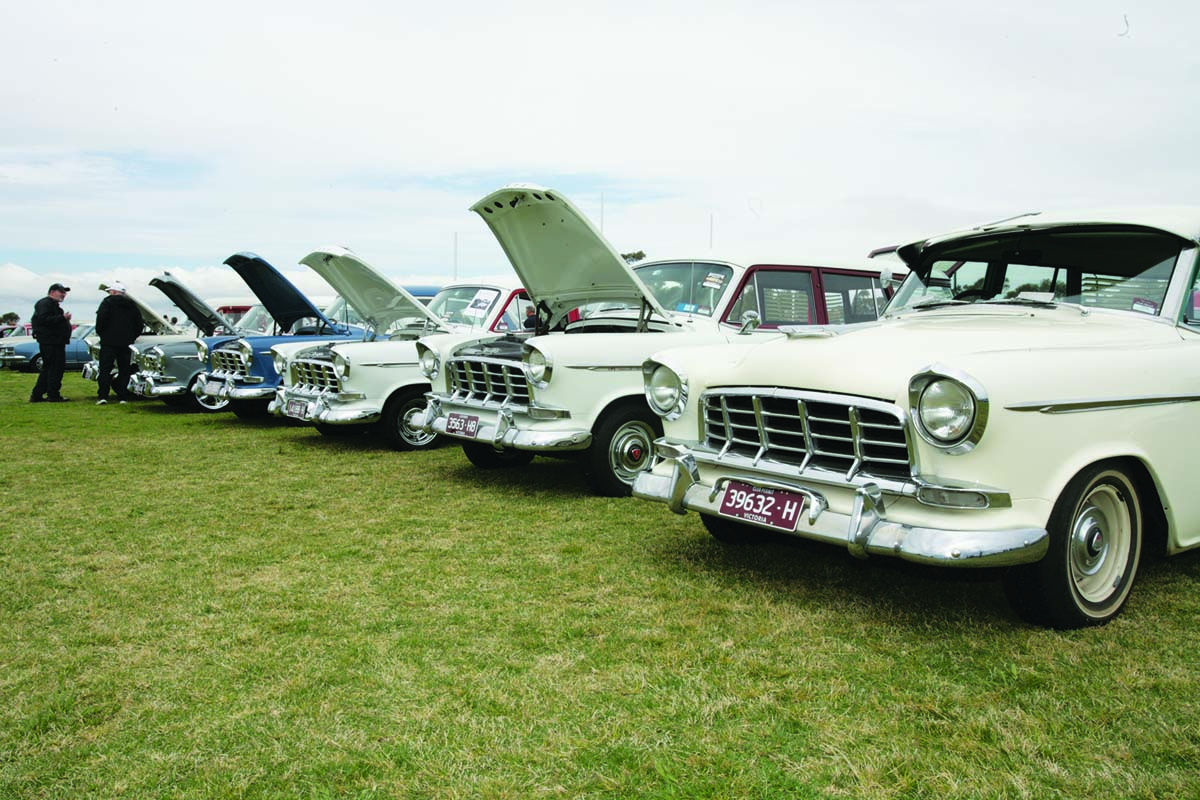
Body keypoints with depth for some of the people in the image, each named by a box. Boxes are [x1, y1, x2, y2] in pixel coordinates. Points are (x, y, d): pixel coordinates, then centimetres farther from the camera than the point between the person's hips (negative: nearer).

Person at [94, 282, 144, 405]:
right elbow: (139, 323, 11)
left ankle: (102, 396, -7)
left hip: (109, 341, -4)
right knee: (124, 370, 8)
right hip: (126, 343, 4)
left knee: (105, 369, 0)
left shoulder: (108, 302, -3)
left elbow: (101, 318, -13)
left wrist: (99, 333, 1)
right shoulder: (132, 305, 11)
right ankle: (123, 397, 6)